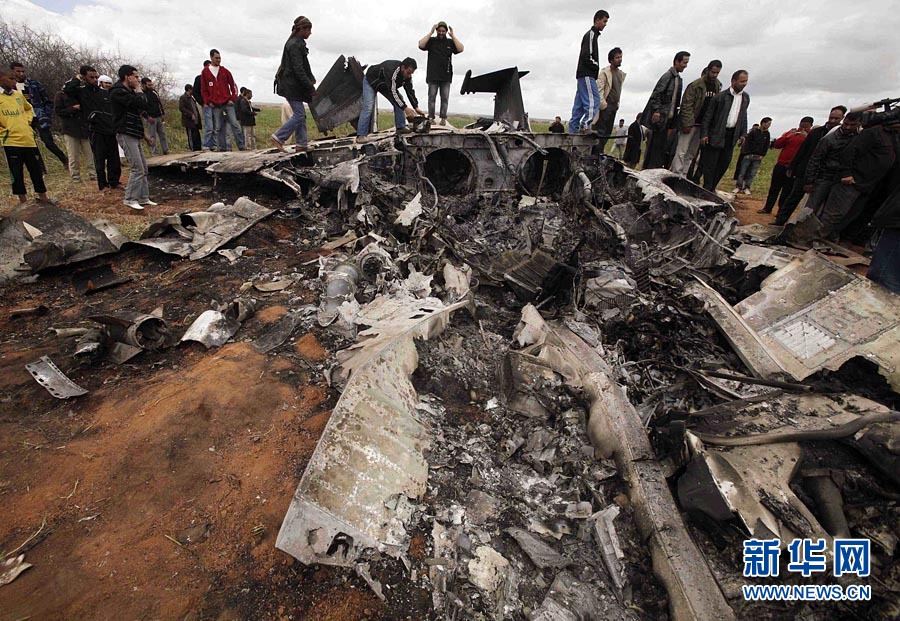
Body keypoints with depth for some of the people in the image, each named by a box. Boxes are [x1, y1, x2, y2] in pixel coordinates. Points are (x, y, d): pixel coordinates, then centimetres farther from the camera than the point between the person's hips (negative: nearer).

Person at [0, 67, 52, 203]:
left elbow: (29, 108, 28)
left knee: (37, 169, 10)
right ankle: (23, 200, 11)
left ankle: (43, 197, 21)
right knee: (17, 173, 3)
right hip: (11, 141, -5)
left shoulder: (18, 94, 10)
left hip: (29, 139, 5)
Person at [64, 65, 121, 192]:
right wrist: (78, 78, -2)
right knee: (100, 159, 0)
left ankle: (114, 182, 17)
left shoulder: (106, 92, 13)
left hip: (110, 130, 3)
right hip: (95, 131, -3)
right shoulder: (81, 92, 3)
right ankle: (103, 185, 7)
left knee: (114, 158, 6)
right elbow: (66, 88, -16)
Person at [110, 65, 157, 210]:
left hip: (134, 135, 10)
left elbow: (143, 106, 22)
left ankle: (143, 198, 14)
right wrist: (139, 90, -6)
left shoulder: (130, 92, 19)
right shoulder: (118, 92, -12)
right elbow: (140, 103, -22)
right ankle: (130, 199, -7)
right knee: (137, 168, -13)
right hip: (126, 134, -10)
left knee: (143, 167, 9)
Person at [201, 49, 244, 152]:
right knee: (218, 127, 1)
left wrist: (233, 99, -2)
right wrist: (208, 102, 0)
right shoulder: (205, 72, 8)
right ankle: (222, 147, 6)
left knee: (234, 124, -5)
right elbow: (203, 89, 9)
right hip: (215, 105, 1)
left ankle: (241, 146, -3)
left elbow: (233, 85, 9)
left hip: (228, 103, 0)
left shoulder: (225, 71, 8)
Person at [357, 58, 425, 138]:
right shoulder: (391, 70, -41)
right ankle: (361, 135, -20)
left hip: (386, 85, 7)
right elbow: (393, 92, -43)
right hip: (371, 81, -7)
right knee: (368, 108, -19)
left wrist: (416, 108, -22)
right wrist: (405, 108, -45)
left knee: (399, 102, -7)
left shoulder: (407, 75, -18)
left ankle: (401, 128, 0)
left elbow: (410, 91, -12)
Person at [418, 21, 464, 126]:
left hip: (446, 75, 1)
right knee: (432, 97, -1)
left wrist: (452, 36, -6)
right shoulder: (431, 40, 6)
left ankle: (443, 118, 3)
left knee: (445, 98, 0)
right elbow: (421, 45, -9)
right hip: (433, 75, -1)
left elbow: (461, 49, -3)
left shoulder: (450, 42, 10)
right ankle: (431, 117, 2)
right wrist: (431, 33, -12)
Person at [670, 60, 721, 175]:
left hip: (704, 125, 6)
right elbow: (686, 105, -12)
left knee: (692, 154, 6)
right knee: (681, 152, -10)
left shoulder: (718, 86, 10)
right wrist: (687, 124, -17)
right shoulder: (695, 85, -8)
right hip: (690, 123, -6)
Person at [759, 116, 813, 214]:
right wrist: (788, 137, -13)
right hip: (781, 165, 3)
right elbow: (776, 145, 1)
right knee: (774, 188, 8)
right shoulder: (791, 132, 9)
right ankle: (767, 208, 17)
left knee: (787, 192, 2)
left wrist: (806, 137, -21)